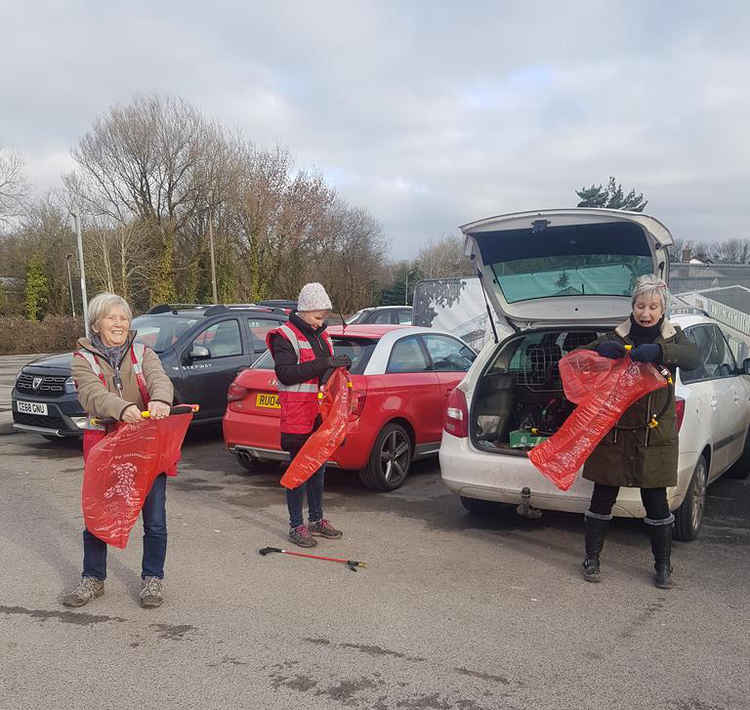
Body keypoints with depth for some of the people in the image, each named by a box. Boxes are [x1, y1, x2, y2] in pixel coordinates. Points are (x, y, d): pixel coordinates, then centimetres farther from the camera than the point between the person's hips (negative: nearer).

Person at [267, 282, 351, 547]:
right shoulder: (285, 336, -9)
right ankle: (296, 526, 8)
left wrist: (339, 366, 2)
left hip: (320, 414, 8)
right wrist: (323, 364, -26)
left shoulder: (322, 336, 16)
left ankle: (316, 519, 28)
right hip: (297, 416, -8)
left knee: (318, 468, 15)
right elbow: (285, 373, -22)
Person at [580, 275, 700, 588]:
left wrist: (658, 351, -33)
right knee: (603, 498, 5)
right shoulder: (618, 337, 4)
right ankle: (592, 559, 21)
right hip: (612, 431, 0)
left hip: (654, 434, 0)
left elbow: (693, 357, -15)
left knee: (656, 502, 6)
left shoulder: (672, 337, 5)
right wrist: (600, 349, -23)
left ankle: (663, 565, 24)